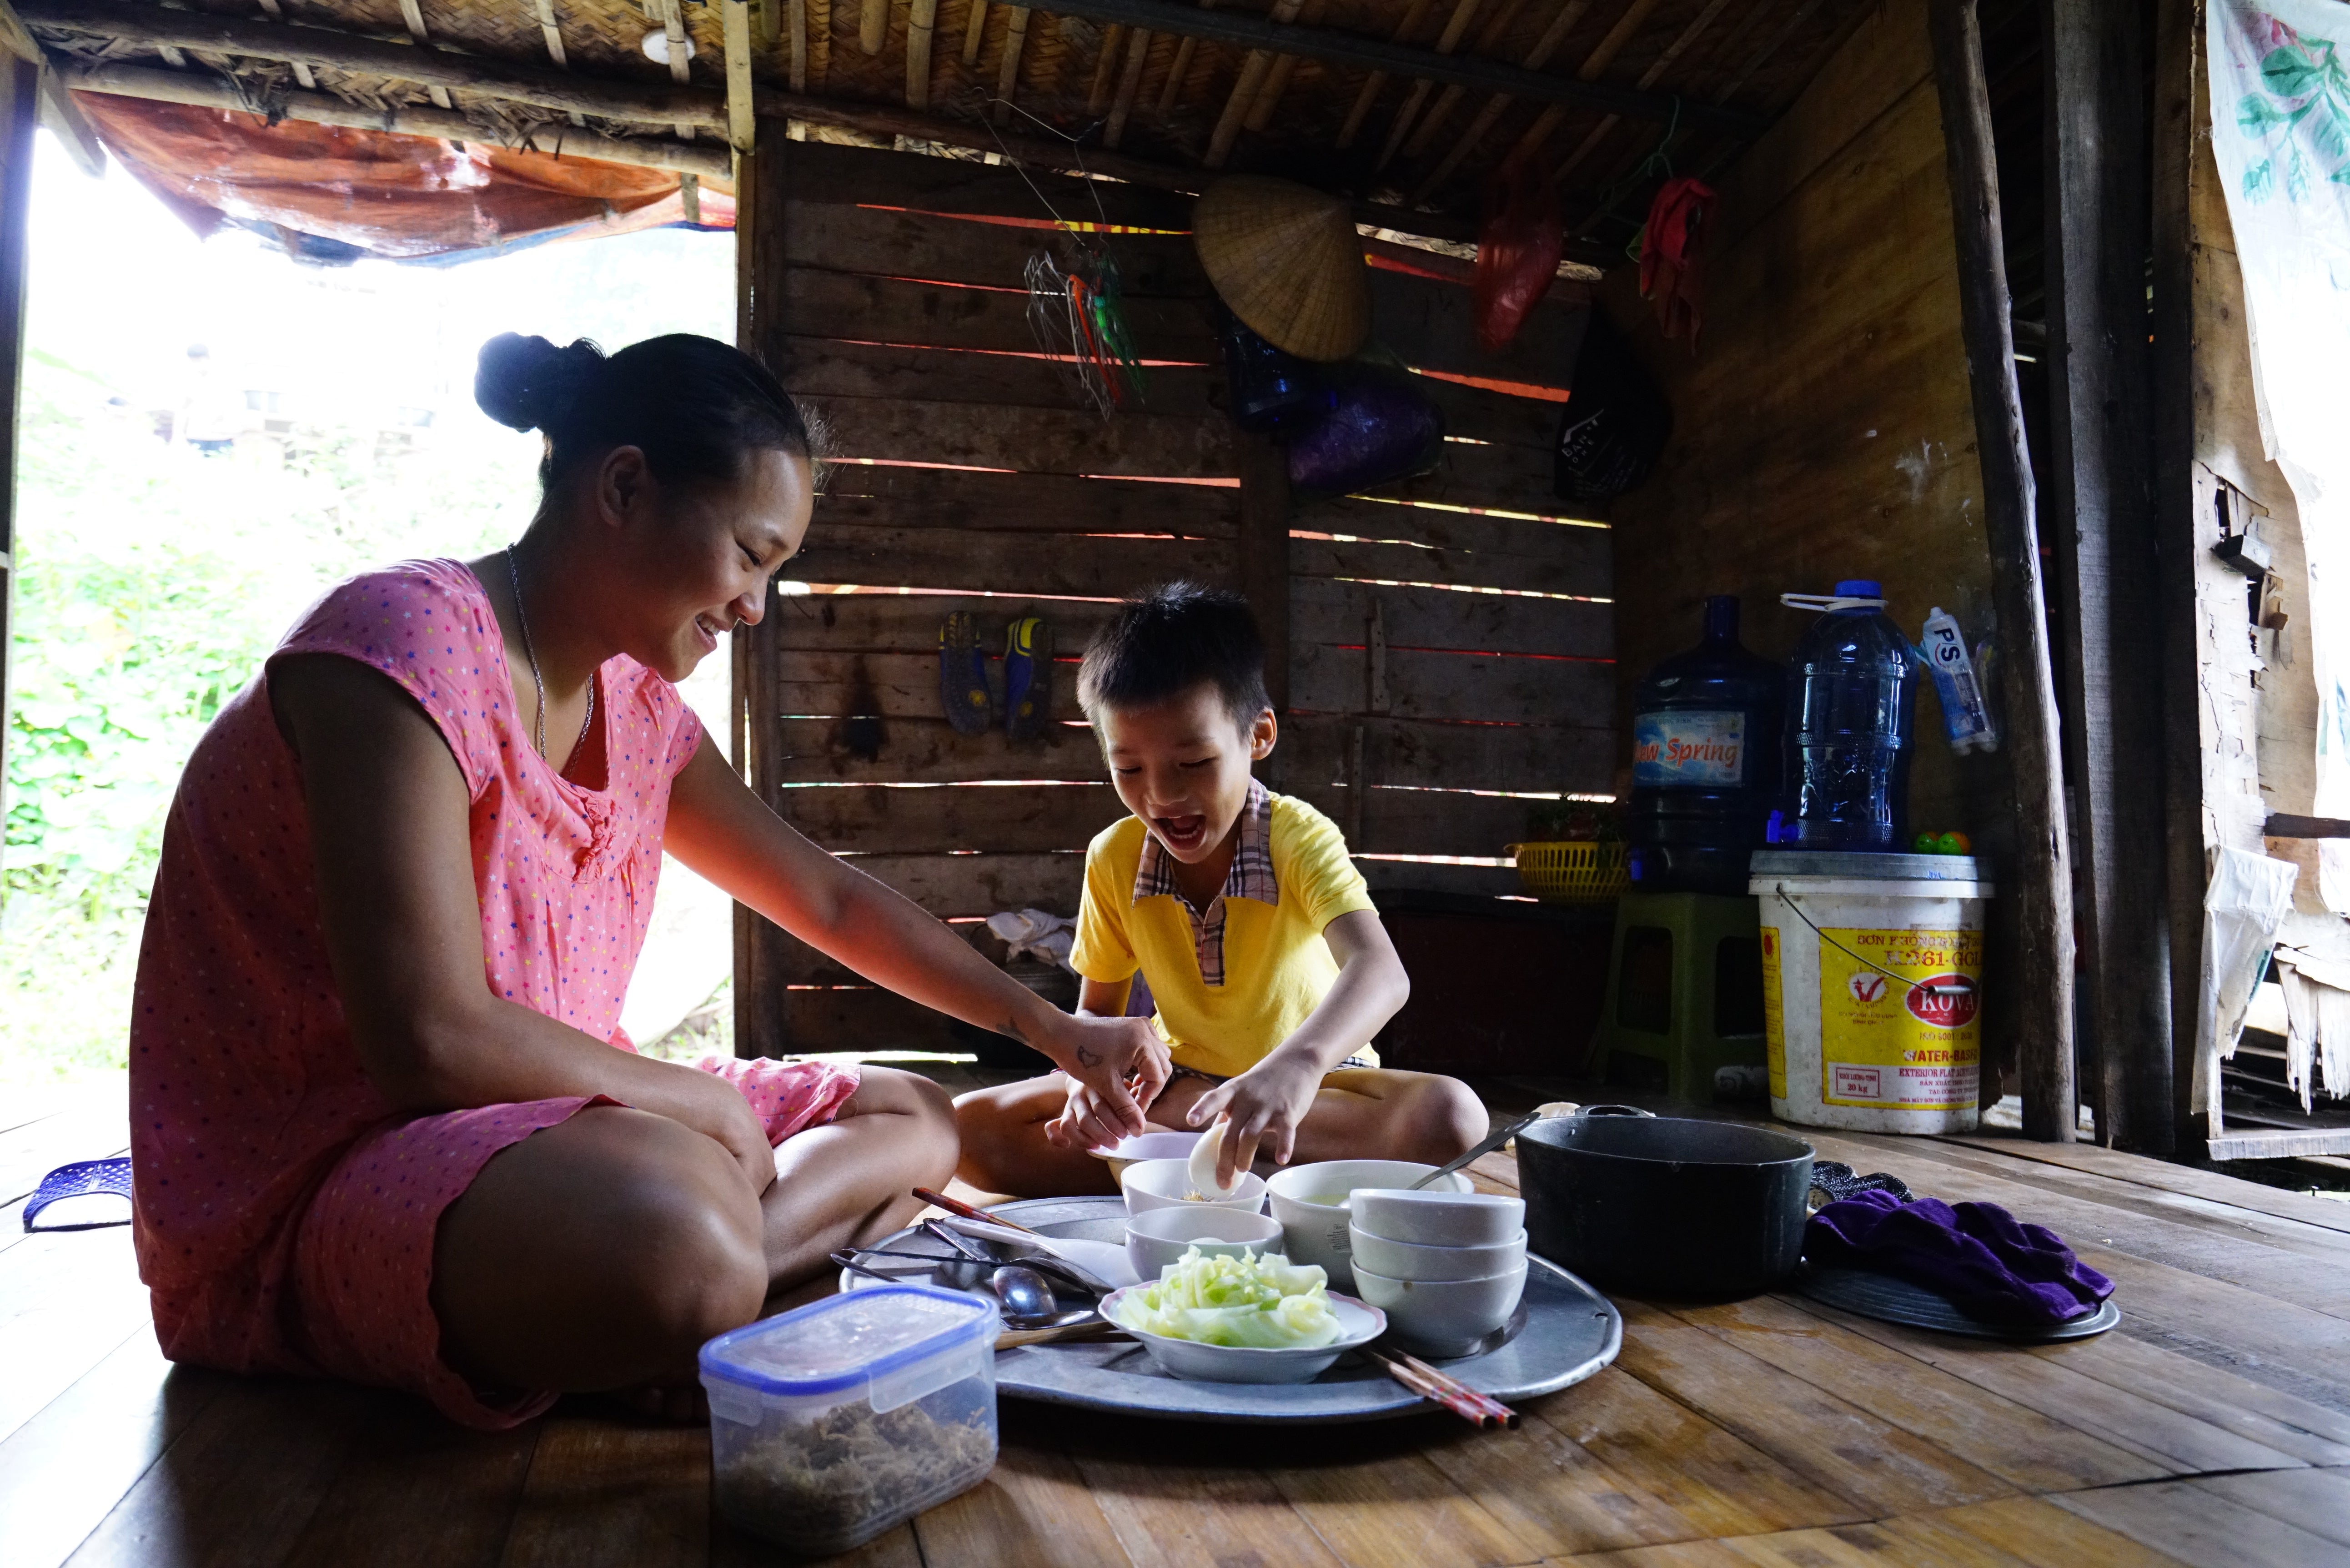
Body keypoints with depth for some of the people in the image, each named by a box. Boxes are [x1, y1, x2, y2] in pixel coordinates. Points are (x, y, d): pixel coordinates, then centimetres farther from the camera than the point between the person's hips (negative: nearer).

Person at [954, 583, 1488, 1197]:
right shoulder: (1114, 859, -8)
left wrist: (1298, 1063, -61)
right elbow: (1096, 1010, 3)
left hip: (1319, 1081, -2)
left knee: (1451, 1114, -35)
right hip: (1179, 1079, 3)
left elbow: (1380, 971, -39)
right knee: (971, 1126, -17)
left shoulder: (1299, 837, -21)